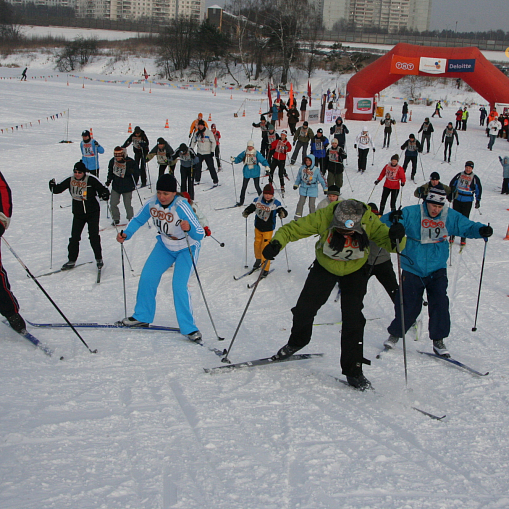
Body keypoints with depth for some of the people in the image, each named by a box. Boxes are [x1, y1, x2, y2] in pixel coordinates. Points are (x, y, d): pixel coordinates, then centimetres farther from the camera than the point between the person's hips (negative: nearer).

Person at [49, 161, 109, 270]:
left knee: (94, 236, -6)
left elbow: (102, 189, -12)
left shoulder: (91, 180, -14)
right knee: (74, 237, 3)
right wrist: (53, 186, -20)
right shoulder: (70, 181, -3)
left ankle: (99, 259, 11)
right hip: (78, 214, 4)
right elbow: (58, 189, 2)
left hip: (93, 213, -3)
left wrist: (105, 194, -34)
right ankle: (71, 261, 13)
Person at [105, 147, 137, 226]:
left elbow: (136, 174, -7)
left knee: (127, 205, 1)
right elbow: (110, 173, 13)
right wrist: (108, 181, 3)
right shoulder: (112, 161, 0)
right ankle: (116, 219, 20)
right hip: (116, 187, 4)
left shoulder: (130, 162, -12)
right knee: (113, 203, 2)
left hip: (127, 187, -4)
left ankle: (130, 219, 22)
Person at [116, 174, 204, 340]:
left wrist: (189, 228, -56)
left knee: (179, 286, -17)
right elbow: (138, 220, 0)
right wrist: (126, 234, -17)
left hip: (186, 248, -6)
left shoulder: (181, 207, -33)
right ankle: (142, 317, 24)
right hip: (165, 245, 6)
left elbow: (200, 234, -35)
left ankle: (188, 328, -4)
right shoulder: (152, 203, -17)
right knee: (147, 277, 4)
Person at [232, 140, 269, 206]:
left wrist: (266, 166, -25)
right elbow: (238, 159, 3)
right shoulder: (244, 153, 2)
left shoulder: (256, 153, -6)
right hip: (247, 173, 3)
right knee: (244, 187, 6)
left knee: (257, 186, -1)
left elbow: (262, 160, -9)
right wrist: (234, 159, -17)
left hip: (255, 173, -3)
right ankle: (241, 201, 16)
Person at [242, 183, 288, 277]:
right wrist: (246, 212, -20)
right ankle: (258, 260, 47)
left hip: (268, 230, -4)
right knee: (257, 244, 20)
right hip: (258, 228, 4)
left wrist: (282, 213, -39)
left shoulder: (276, 203, -13)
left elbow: (284, 211, -16)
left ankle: (265, 269, 1)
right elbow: (251, 207, 1)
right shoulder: (257, 200, -5)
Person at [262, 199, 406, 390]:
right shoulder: (323, 218, -32)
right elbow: (293, 228, -24)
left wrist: (396, 238, -54)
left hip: (355, 273, -1)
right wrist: (277, 243, -41)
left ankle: (353, 369, -1)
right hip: (325, 268, 1)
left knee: (353, 318, -13)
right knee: (304, 308, 3)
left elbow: (388, 241, -30)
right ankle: (296, 342, 37)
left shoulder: (369, 222, -31)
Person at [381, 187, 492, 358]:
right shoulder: (411, 214, -12)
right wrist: (392, 218, -39)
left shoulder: (451, 217, -2)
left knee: (439, 303, -10)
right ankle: (395, 334, 28)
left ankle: (438, 341, 5)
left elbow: (468, 227, 7)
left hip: (437, 269, 2)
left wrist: (481, 230, -15)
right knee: (408, 306, 3)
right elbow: (384, 224, -16)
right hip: (413, 269, -2)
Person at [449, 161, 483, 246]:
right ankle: (452, 235, 13)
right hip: (457, 199, 2)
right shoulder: (459, 175, 4)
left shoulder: (475, 178, -1)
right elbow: (452, 184, 14)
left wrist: (478, 201, 1)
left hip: (467, 201, -2)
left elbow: (479, 189, 5)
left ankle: (463, 237, 7)